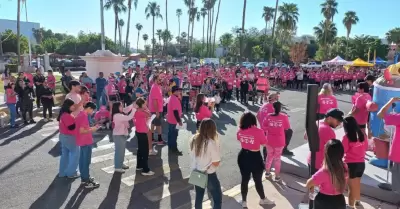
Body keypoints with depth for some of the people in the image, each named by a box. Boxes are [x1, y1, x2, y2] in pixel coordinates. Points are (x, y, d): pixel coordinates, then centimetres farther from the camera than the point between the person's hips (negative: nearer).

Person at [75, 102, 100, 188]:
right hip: (86, 142, -10)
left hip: (82, 141, 10)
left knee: (82, 160, 17)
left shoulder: (80, 114, 9)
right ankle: (87, 182, 7)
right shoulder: (84, 116, -21)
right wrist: (92, 129, -15)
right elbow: (82, 131, -25)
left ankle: (84, 178, 29)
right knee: (86, 161, -1)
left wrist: (90, 128, 9)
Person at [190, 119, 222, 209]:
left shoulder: (194, 139, -5)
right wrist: (217, 148, -5)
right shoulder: (212, 143, -24)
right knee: (218, 199, 12)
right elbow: (216, 163, -18)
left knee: (199, 197, 23)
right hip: (209, 175, -6)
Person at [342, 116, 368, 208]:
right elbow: (366, 148, 9)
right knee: (357, 183, 26)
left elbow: (342, 151, -19)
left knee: (351, 186, 8)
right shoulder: (362, 135, -1)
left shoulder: (347, 137, -18)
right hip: (361, 163, 6)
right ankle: (357, 200, 45)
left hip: (351, 164, -6)